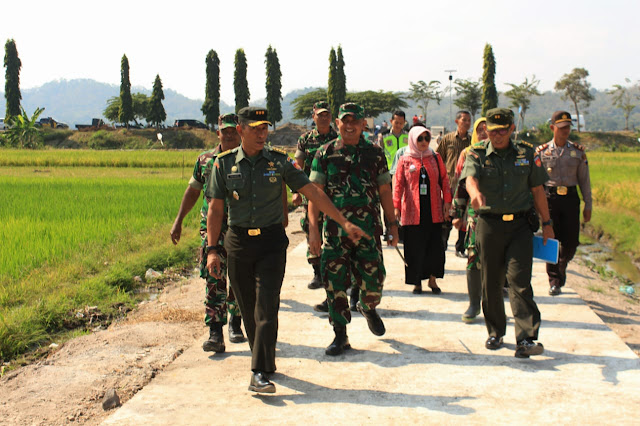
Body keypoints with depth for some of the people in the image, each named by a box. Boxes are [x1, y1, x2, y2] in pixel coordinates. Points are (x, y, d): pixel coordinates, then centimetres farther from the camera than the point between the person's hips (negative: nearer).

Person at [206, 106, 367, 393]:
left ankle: (260, 373, -10)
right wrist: (212, 249, -4)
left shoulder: (279, 161, 0)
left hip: (271, 241, -1)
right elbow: (215, 209, 3)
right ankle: (265, 361, 28)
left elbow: (312, 192, 0)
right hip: (238, 241, 2)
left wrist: (344, 222, -5)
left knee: (266, 307, -10)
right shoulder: (224, 164, 2)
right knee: (248, 309, 9)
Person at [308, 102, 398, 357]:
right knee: (335, 283, -1)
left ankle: (368, 308, 36)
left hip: (369, 228, 1)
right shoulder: (325, 154, 3)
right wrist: (313, 228, -8)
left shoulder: (375, 153, 7)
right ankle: (340, 336, 11)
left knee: (373, 280, 1)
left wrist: (393, 224, 8)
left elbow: (385, 191, 11)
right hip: (335, 228, -1)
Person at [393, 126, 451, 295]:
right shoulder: (404, 160, 4)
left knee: (435, 246, 2)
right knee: (415, 248, 1)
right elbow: (398, 184, 2)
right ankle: (417, 282, 12)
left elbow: (444, 180, 11)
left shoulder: (435, 158, 9)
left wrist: (447, 201, 2)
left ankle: (432, 280, 14)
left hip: (434, 210, 2)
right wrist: (396, 206, -5)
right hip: (413, 211, -2)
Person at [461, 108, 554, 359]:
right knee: (490, 282, 8)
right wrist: (475, 193, -44)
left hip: (519, 225, 0)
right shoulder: (477, 154, 0)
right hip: (489, 224, 0)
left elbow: (537, 189, 13)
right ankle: (495, 332, 24)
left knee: (520, 281, -10)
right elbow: (470, 177, -21)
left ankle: (526, 339, -13)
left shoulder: (526, 153, 6)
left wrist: (546, 223, 15)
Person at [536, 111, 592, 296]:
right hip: (549, 197, -2)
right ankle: (554, 281, 10)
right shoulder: (542, 151, 2)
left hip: (571, 198, 2)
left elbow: (584, 180, 10)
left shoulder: (578, 151, 7)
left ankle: (562, 266, 33)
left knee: (571, 242, 1)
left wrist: (588, 206, 8)